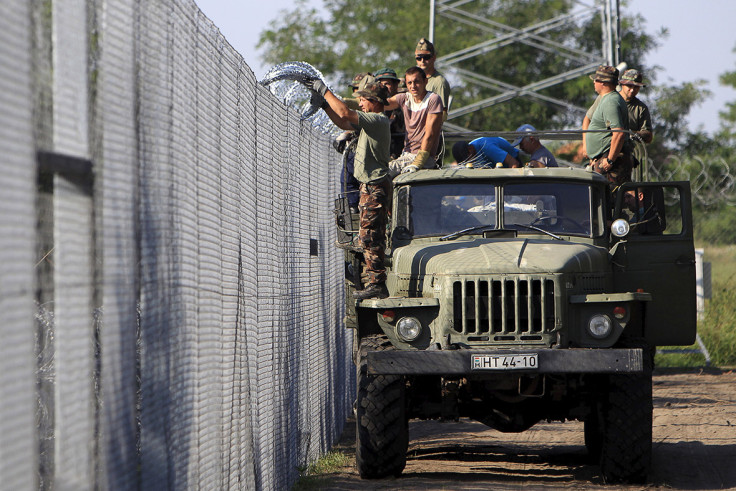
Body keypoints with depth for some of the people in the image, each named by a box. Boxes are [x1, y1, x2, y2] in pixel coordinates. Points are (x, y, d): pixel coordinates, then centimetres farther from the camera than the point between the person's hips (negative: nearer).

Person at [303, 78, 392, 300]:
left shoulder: (379, 120, -14)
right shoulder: (371, 120, 17)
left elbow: (345, 114, -23)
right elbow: (343, 123, 23)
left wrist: (324, 90, -14)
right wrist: (323, 102, 14)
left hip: (375, 186, -11)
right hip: (370, 187, 11)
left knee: (369, 236, -13)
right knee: (371, 237, 12)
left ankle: (377, 285, -16)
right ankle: (377, 284, 15)